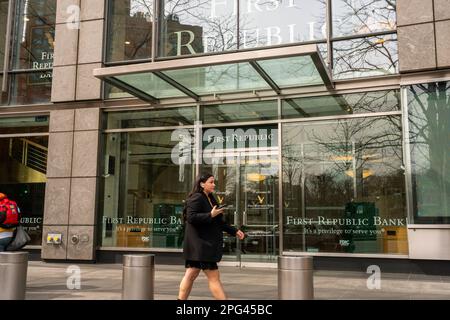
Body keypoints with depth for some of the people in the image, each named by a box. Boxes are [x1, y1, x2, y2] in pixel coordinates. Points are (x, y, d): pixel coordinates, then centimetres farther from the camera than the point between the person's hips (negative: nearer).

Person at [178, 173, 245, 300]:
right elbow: (191, 217, -24)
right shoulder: (196, 198, -13)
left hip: (203, 244, 9)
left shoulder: (210, 199, 17)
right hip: (200, 243, -9)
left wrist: (234, 231, 19)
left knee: (190, 275, 10)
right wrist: (210, 215, -24)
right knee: (214, 277, -5)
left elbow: (219, 222, 23)